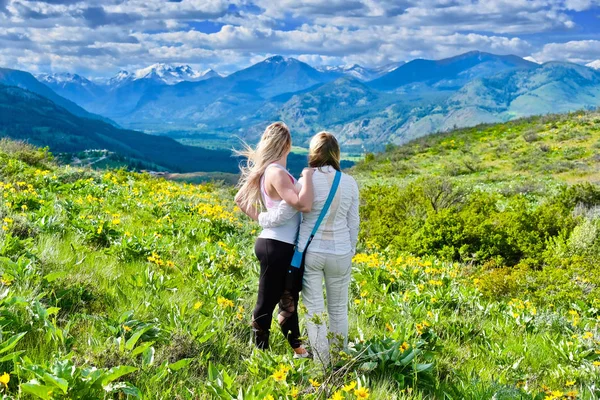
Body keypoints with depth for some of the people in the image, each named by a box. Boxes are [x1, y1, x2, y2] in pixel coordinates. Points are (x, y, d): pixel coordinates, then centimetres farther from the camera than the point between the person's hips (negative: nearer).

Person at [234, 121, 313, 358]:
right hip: (276, 248, -10)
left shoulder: (263, 171, 8)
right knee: (266, 304, 2)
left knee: (289, 299, 20)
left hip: (278, 245, 10)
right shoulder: (277, 173, -20)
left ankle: (297, 348, 33)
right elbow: (304, 205, -30)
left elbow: (240, 199, 20)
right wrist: (307, 176, -18)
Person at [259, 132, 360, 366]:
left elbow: (281, 216, -13)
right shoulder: (349, 183, -4)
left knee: (314, 310, 8)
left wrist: (261, 218, 8)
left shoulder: (306, 181, -14)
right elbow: (353, 223, 4)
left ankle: (322, 361, 13)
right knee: (338, 310, 17)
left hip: (310, 252, -2)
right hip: (340, 254, 3)